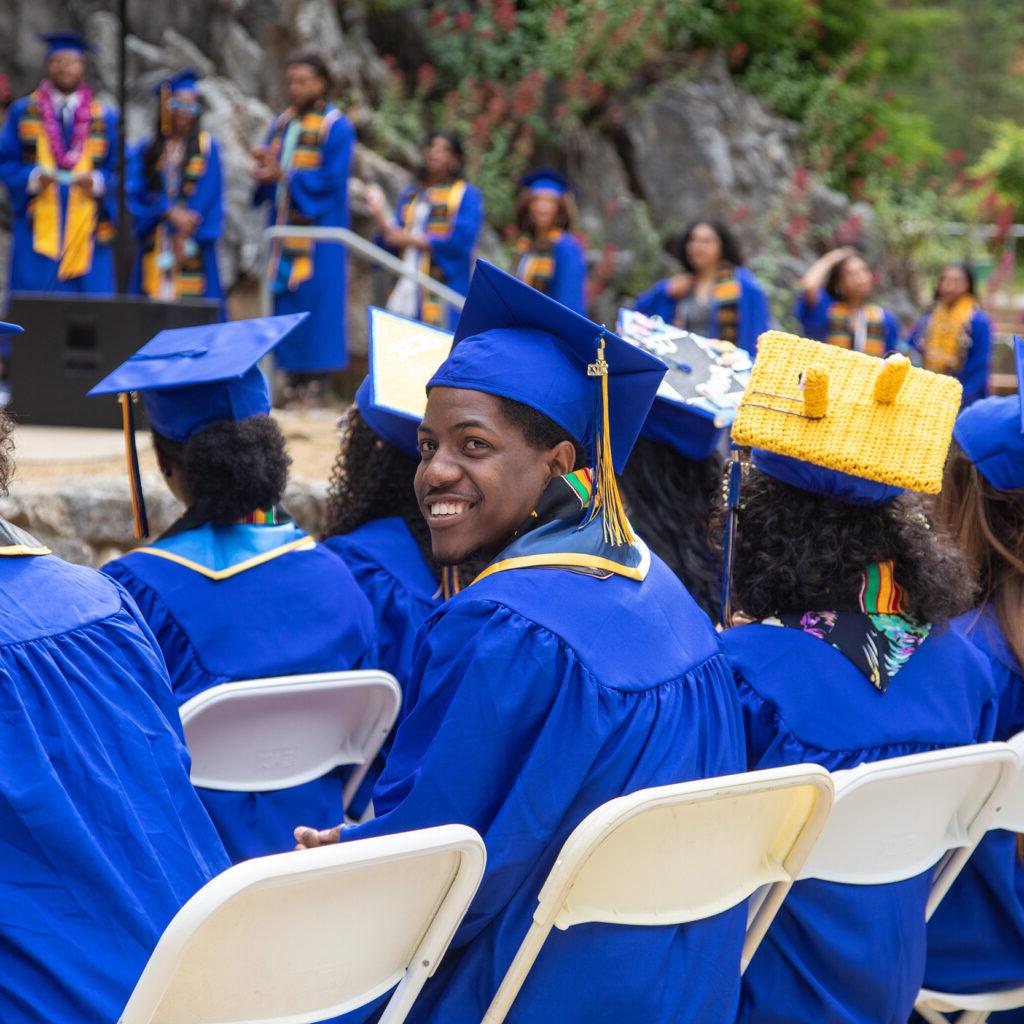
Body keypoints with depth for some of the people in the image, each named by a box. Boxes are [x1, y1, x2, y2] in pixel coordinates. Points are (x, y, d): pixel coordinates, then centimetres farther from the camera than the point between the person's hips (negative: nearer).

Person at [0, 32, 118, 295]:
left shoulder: (105, 118, 11)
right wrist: (32, 177, -13)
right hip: (37, 231, -1)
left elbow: (119, 173, 10)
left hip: (87, 231, 1)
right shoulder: (22, 112, 9)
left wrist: (98, 182, -12)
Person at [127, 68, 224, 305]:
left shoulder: (207, 148, 6)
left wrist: (185, 237, -11)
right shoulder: (146, 150, 11)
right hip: (155, 247, 2)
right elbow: (136, 191, 0)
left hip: (193, 247, -2)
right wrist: (170, 212, -16)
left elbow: (208, 196, -2)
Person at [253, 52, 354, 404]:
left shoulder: (336, 127, -6)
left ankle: (317, 378, -3)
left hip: (318, 229, -6)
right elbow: (268, 171, 12)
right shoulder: (282, 123, 14)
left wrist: (282, 175, -20)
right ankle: (295, 375, 9)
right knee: (285, 297, 4)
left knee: (315, 299, -7)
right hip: (285, 226, 6)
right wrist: (265, 166, -12)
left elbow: (332, 179, -14)